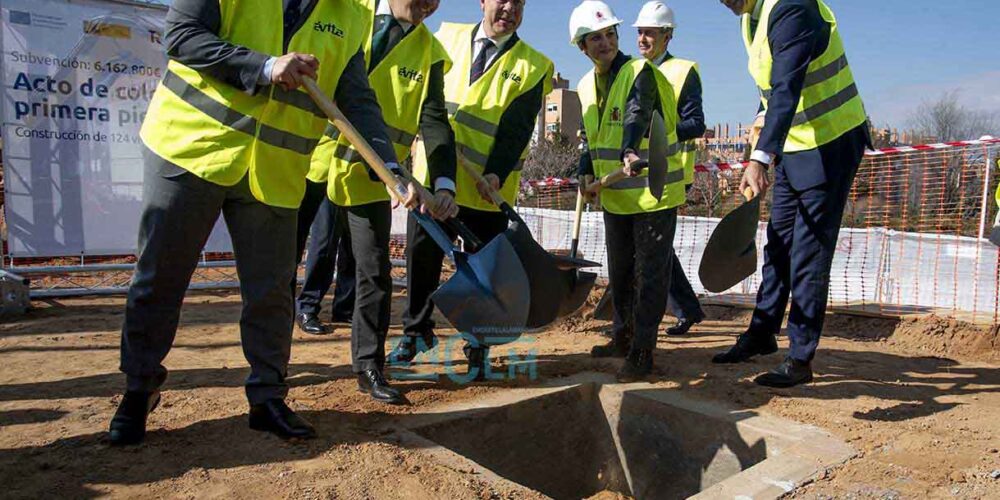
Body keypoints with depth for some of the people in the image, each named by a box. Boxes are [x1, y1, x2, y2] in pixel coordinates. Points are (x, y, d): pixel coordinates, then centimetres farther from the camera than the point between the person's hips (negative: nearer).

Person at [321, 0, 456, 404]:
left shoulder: (429, 51, 2)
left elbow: (434, 121, -6)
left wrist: (444, 184, -19)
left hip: (371, 172, 1)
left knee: (375, 271, 0)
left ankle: (369, 368, 15)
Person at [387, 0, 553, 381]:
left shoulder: (533, 66, 1)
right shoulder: (449, 37, 10)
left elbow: (517, 128, -8)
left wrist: (496, 174, -21)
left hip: (486, 190, -2)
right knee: (421, 258, 10)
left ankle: (479, 346, 23)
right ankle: (416, 333, 30)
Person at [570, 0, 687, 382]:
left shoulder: (640, 72, -13)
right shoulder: (586, 86, 8)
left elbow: (637, 117, -33)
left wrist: (630, 153, -52)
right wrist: (586, 171, 0)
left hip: (655, 192, -7)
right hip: (615, 196, 7)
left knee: (650, 275, -2)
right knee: (619, 272, 17)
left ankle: (642, 353, 7)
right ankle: (623, 338, 34)